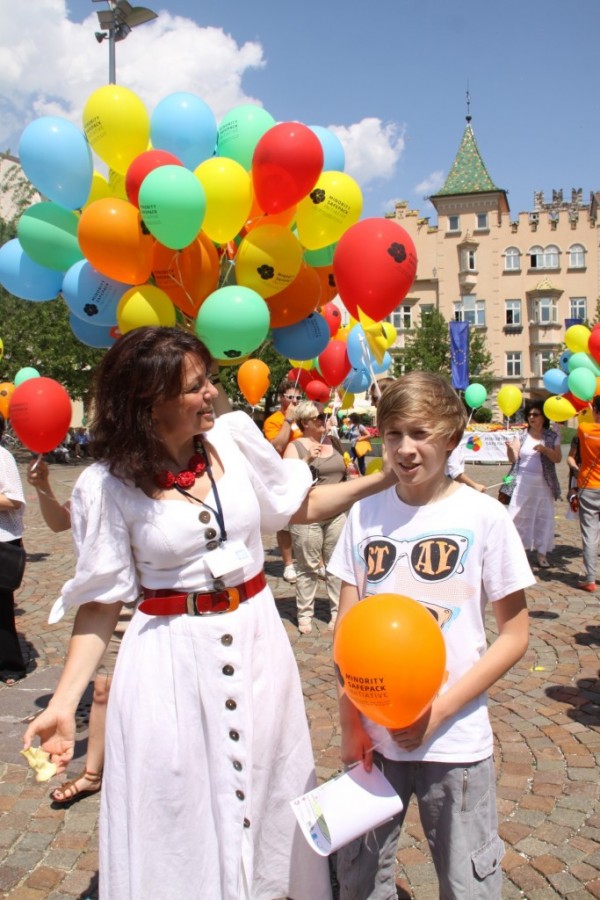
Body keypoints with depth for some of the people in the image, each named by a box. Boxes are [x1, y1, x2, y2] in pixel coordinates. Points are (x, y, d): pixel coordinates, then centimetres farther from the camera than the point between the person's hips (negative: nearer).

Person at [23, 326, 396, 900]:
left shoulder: (235, 437, -4)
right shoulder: (109, 485, -12)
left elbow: (302, 506, 8)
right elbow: (101, 602, -6)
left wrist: (384, 479, 2)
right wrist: (63, 703, -13)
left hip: (256, 640, 3)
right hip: (173, 656, -3)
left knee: (267, 787, 19)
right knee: (181, 811, 12)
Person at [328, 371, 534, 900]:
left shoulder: (484, 516, -10)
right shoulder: (366, 514, -2)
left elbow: (515, 633, -6)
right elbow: (347, 624, 2)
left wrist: (440, 710, -13)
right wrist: (350, 719, -7)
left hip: (455, 739, -2)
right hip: (373, 735, 3)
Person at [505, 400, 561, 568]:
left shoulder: (552, 437, 4)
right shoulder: (521, 435, 3)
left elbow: (558, 458, -2)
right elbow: (513, 459, -4)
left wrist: (544, 449, -19)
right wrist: (510, 449, -25)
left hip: (543, 484, 1)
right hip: (522, 483, -1)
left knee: (544, 518, 3)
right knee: (518, 516, -1)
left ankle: (542, 554, 12)